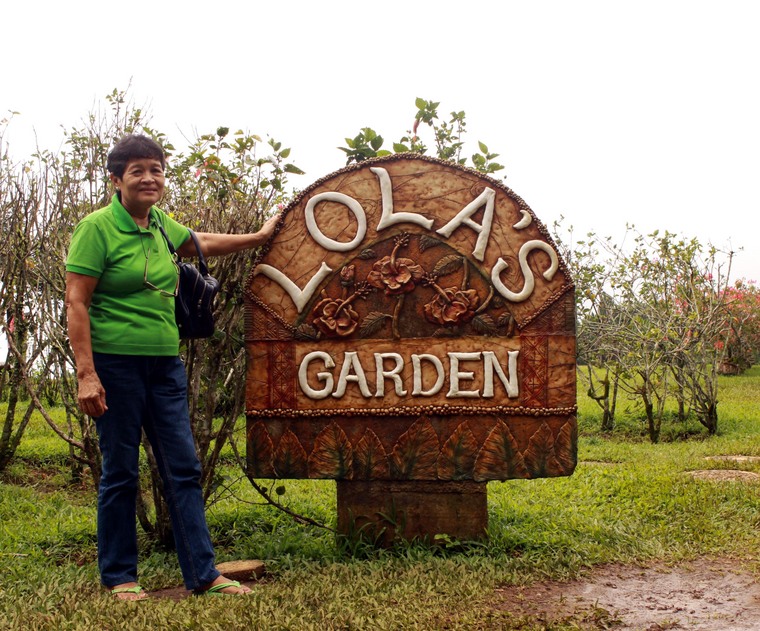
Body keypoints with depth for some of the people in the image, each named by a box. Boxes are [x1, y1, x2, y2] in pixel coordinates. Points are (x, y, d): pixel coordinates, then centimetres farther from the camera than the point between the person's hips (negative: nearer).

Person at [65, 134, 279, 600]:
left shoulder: (160, 224, 11)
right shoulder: (98, 227, -9)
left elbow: (202, 242, 31)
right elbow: (76, 302, -13)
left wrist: (261, 236, 39)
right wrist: (86, 373, -19)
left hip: (165, 364, 7)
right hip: (116, 364, -7)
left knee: (184, 469, 5)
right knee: (120, 472, 2)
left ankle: (203, 574, 12)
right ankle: (119, 576, 17)